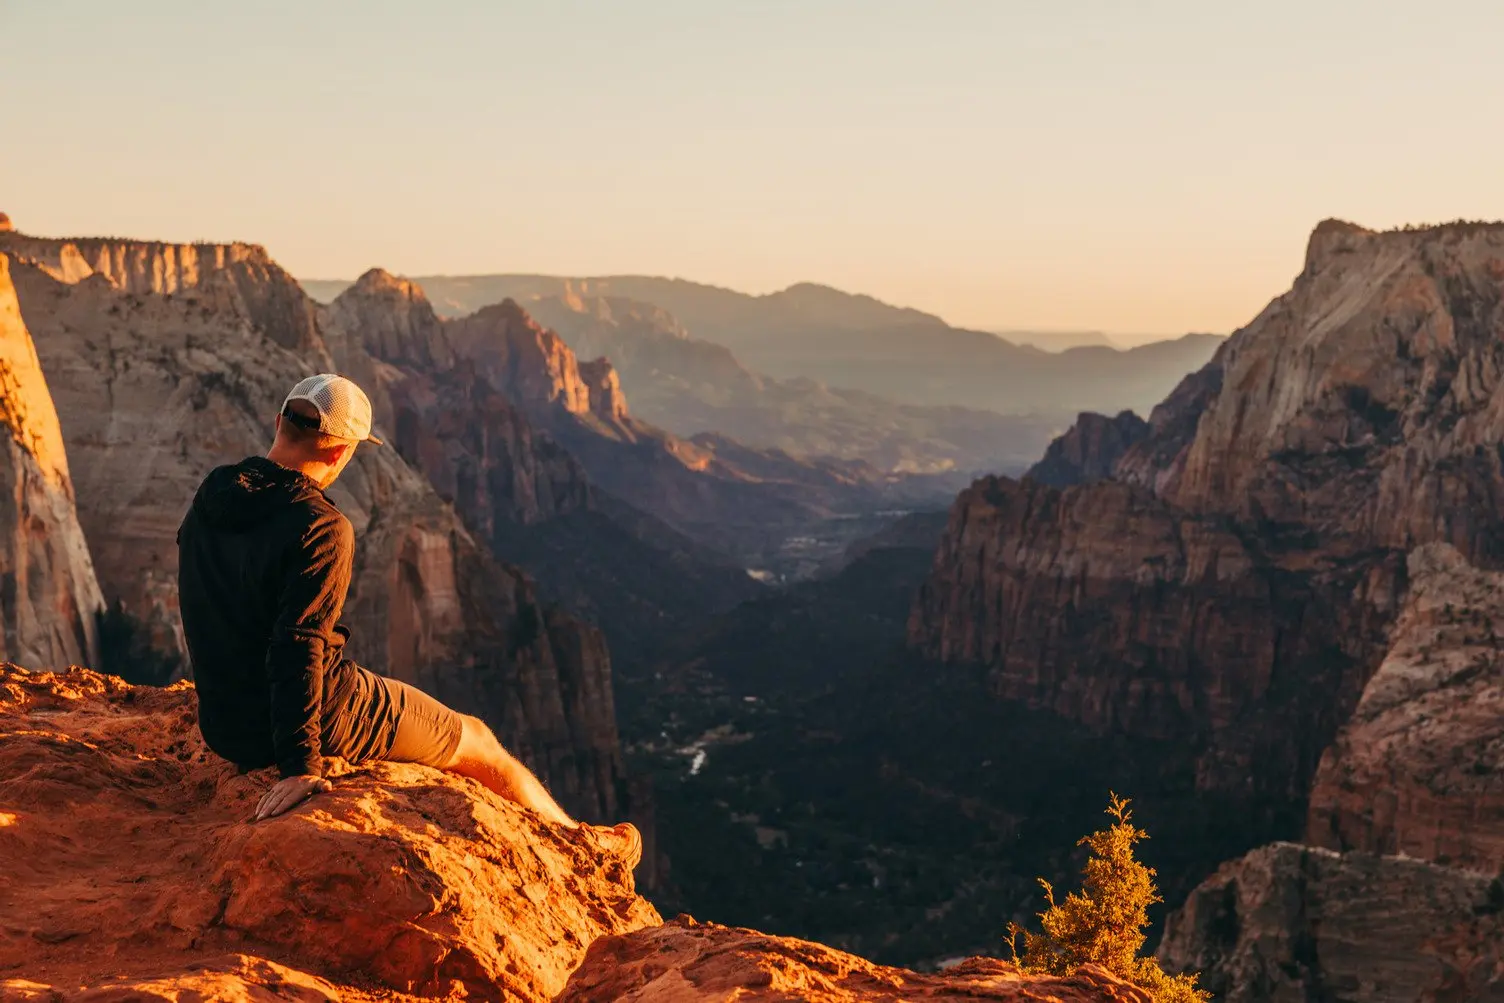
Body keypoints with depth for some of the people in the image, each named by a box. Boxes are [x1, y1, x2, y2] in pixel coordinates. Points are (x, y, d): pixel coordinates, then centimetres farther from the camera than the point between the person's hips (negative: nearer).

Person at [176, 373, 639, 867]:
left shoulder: (208, 499, 2)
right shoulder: (321, 528, -24)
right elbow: (298, 645, -30)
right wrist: (298, 765, -27)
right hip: (319, 721, -9)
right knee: (475, 740, 14)